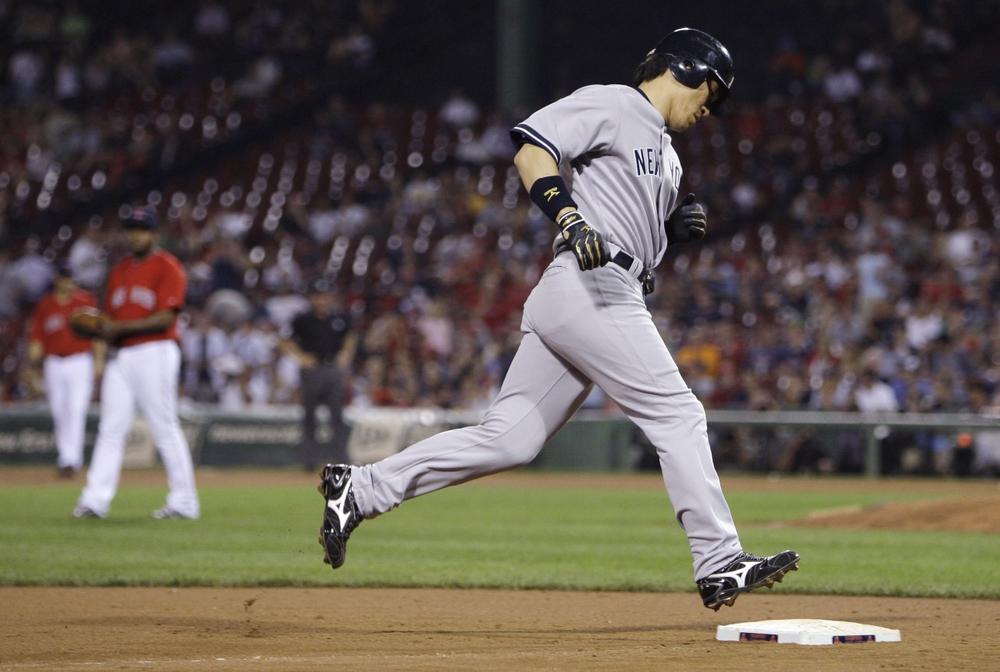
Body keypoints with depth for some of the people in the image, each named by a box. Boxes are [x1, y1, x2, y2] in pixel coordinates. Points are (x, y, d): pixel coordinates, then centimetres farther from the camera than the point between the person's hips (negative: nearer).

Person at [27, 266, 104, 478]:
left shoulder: (86, 300, 2)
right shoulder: (45, 305, 8)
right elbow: (37, 336, 7)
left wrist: (98, 360, -2)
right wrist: (34, 357, -6)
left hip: (80, 362, -3)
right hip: (53, 363, 3)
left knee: (76, 409, -13)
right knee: (59, 411, 7)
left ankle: (72, 459, -16)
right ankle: (64, 456, 17)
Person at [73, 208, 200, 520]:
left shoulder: (167, 268, -4)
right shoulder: (120, 270, 18)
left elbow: (165, 318, -14)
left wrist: (121, 328, -19)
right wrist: (100, 328, -4)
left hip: (154, 352, -7)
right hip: (120, 355, 7)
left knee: (165, 428, -5)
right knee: (110, 427, 1)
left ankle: (184, 502, 0)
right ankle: (95, 500, -2)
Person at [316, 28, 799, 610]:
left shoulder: (664, 152, 28)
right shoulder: (610, 105, -1)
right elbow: (532, 149, -12)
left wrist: (678, 226, 11)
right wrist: (571, 219, -26)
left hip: (609, 299, 10)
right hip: (591, 289, -10)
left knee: (509, 439, 3)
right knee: (677, 414, -9)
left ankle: (359, 490, 6)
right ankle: (720, 564, -8)